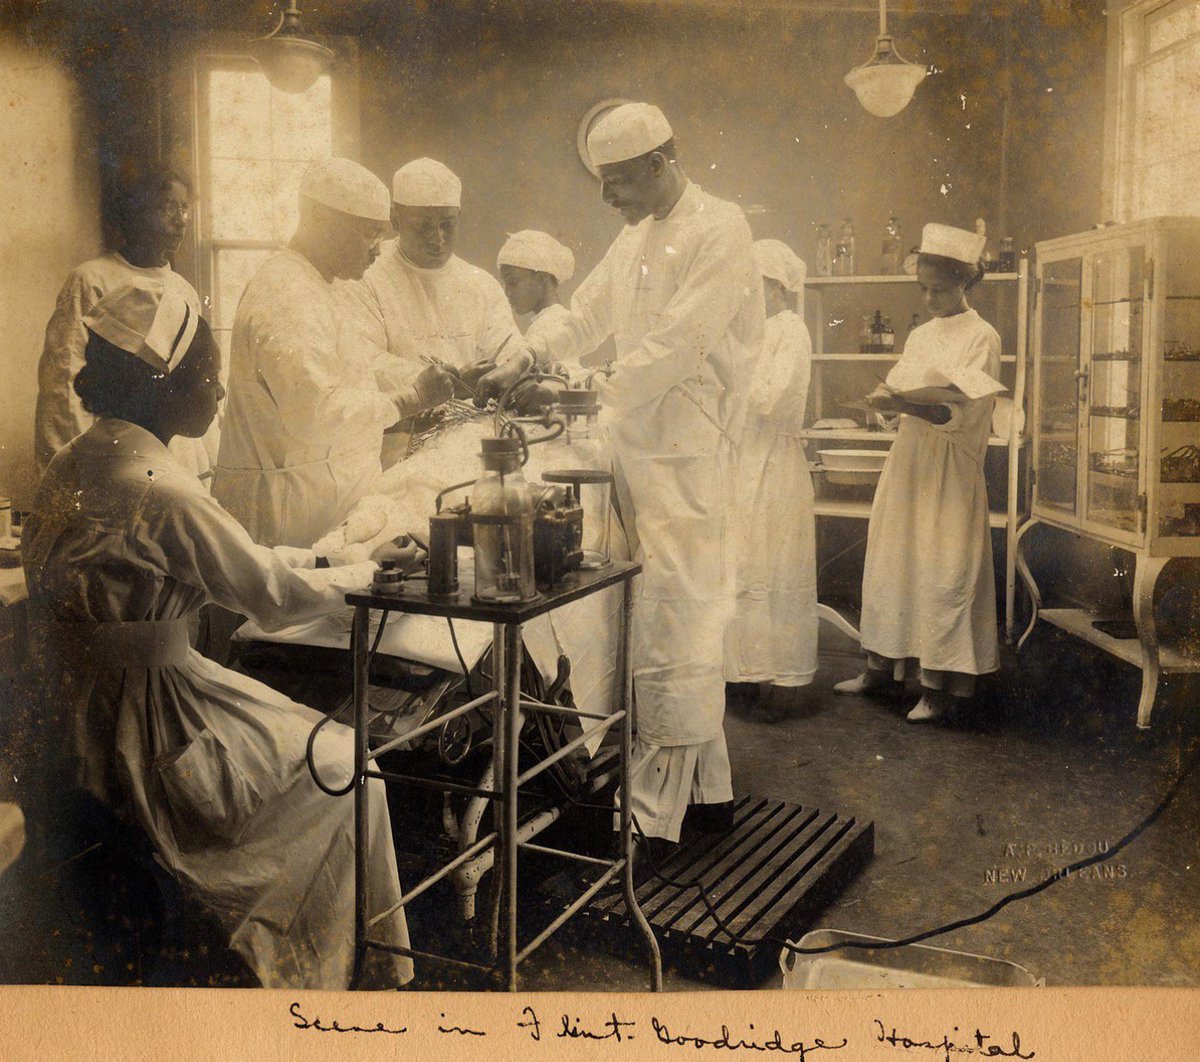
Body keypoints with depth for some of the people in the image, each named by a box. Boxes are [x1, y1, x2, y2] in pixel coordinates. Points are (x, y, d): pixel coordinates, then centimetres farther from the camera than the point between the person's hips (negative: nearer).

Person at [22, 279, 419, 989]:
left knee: (314, 737, 20)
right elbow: (272, 596, -16)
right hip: (143, 727, -9)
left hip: (79, 712, 9)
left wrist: (334, 554, 11)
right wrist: (367, 572, 1)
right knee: (345, 766, 8)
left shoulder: (78, 462, 6)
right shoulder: (158, 491, -25)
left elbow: (231, 559, 12)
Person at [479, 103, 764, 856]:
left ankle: (654, 815, 1)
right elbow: (588, 319, 26)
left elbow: (679, 342, -18)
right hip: (640, 449, 8)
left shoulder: (720, 230, -9)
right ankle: (709, 790, 23)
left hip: (688, 456, -8)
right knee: (693, 629, 13)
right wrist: (521, 366, 16)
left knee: (671, 632, -7)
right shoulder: (635, 239, 17)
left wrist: (595, 398, -18)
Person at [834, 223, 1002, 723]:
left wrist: (903, 403, -29)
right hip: (907, 461, 7)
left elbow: (963, 413, -16)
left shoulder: (982, 337, -6)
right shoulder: (920, 335, 15)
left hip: (950, 469, -7)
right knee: (891, 563, 8)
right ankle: (883, 667, 18)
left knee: (942, 571, -5)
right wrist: (885, 396, -6)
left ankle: (942, 684, 2)